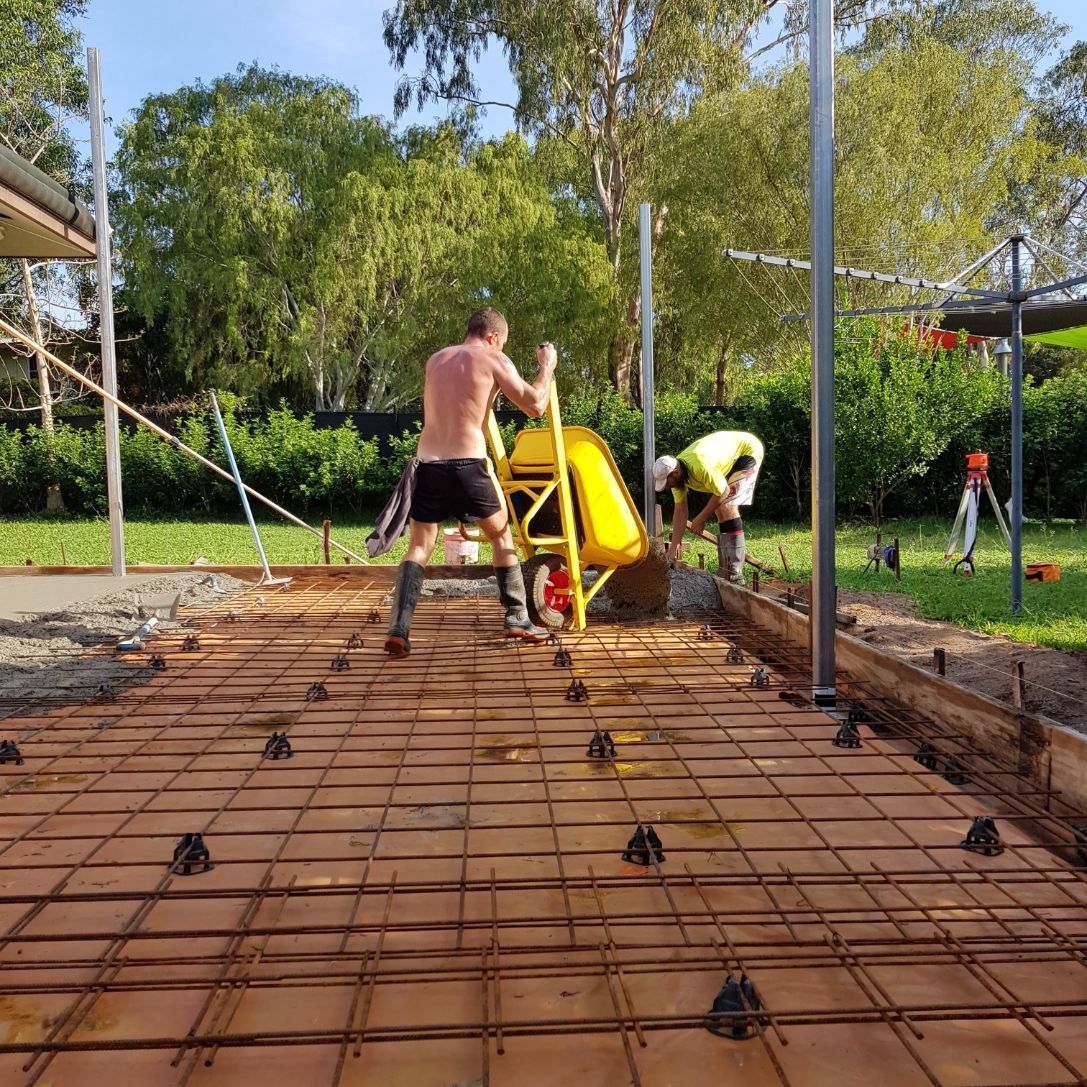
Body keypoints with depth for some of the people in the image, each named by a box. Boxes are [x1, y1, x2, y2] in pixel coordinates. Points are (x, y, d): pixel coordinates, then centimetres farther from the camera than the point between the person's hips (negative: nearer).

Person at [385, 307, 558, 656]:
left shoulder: (435, 360, 17)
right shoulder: (493, 360, 1)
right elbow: (535, 406, -1)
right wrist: (546, 367, 15)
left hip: (428, 465, 4)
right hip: (468, 464, -3)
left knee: (419, 546, 10)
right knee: (502, 536, 17)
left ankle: (399, 628, -5)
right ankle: (517, 618, 20)